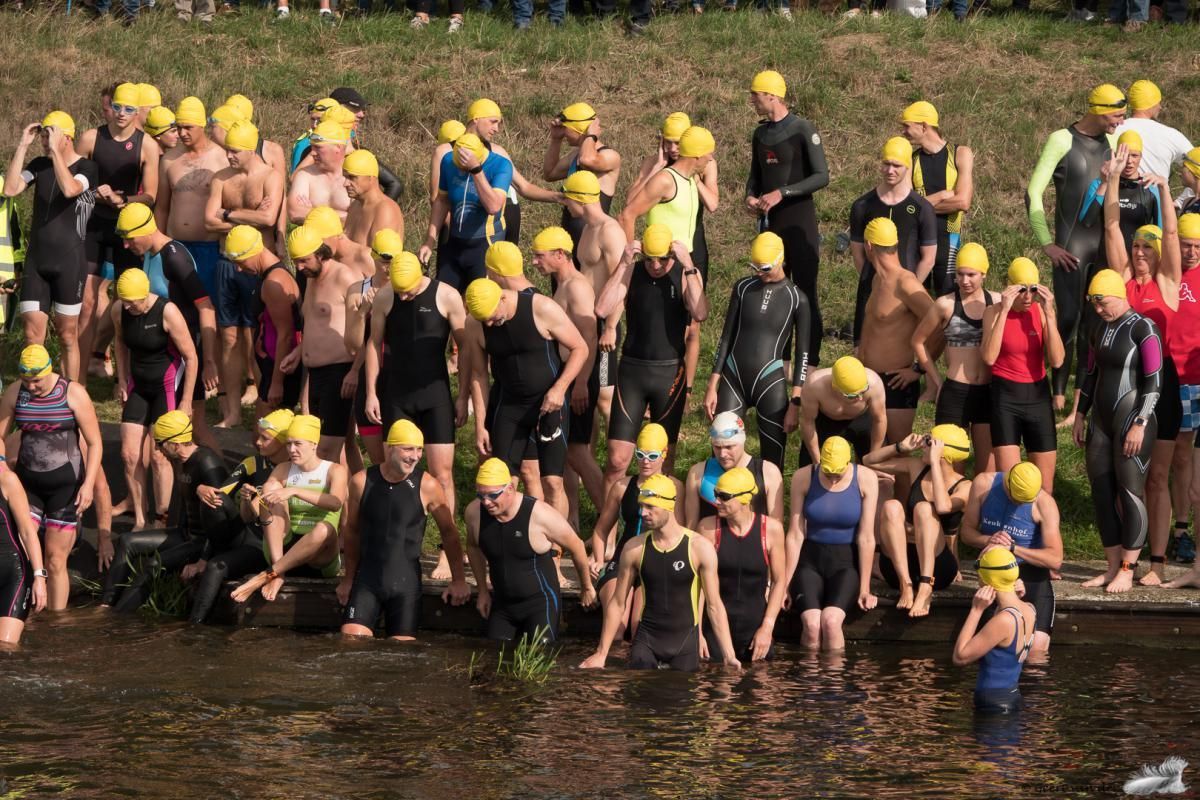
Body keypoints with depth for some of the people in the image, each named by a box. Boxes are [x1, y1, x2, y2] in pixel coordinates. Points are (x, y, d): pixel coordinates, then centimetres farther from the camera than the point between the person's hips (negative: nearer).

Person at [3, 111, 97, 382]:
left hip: (69, 260, -4)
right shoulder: (39, 165, 9)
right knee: (32, 334, 1)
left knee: (68, 336, 1)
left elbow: (69, 189, -27)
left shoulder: (87, 168, -6)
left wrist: (55, 150, -23)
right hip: (36, 260, 5)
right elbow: (10, 189, -6)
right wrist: (22, 146, -8)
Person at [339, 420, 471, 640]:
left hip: (406, 581, -1)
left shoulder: (427, 486, -6)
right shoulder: (362, 482, 0)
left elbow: (449, 532, 6)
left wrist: (458, 580, 6)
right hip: (367, 580, 1)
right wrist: (349, 579, 19)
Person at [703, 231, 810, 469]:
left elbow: (802, 353, 0)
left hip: (771, 381, -2)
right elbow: (726, 338, 11)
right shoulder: (744, 288, 6)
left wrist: (795, 402, -5)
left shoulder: (797, 299, -1)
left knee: (773, 461, -1)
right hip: (733, 378, 2)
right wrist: (712, 386, 7)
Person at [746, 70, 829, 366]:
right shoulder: (761, 134, 11)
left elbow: (821, 176, -13)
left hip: (799, 222, -7)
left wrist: (782, 193, -19)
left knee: (805, 293, -6)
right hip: (769, 223, 7)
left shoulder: (802, 130, -9)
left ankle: (811, 362, -5)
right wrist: (750, 196, 0)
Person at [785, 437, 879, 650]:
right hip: (810, 560, 1)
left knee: (831, 620, -30)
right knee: (811, 623, -27)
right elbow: (795, 535, -2)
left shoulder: (865, 479, -8)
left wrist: (864, 589, -6)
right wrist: (784, 584, -2)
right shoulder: (803, 478, -5)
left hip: (846, 562, -1)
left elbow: (866, 538, -6)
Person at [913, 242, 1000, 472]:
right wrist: (936, 381, 5)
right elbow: (919, 341, 7)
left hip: (988, 393, 2)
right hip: (955, 393, -2)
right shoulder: (946, 305, -4)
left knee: (989, 468, 7)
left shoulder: (997, 302, 1)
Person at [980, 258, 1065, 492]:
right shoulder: (994, 312, -5)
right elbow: (989, 357, -20)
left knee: (1044, 487, 4)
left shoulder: (1042, 311, 0)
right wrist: (1004, 311, -22)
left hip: (1038, 396, 3)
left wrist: (1049, 313, -18)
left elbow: (1057, 360, -12)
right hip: (1005, 397, -3)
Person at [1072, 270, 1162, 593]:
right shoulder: (1101, 332, 13)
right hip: (1102, 421, 8)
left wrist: (1140, 424, -18)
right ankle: (1113, 567, 12)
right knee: (1102, 493, 6)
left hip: (1131, 421, -8)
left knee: (1130, 492, -6)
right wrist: (1081, 415, 17)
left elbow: (1153, 382, -14)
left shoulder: (1143, 329, -10)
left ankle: (1127, 572, -3)